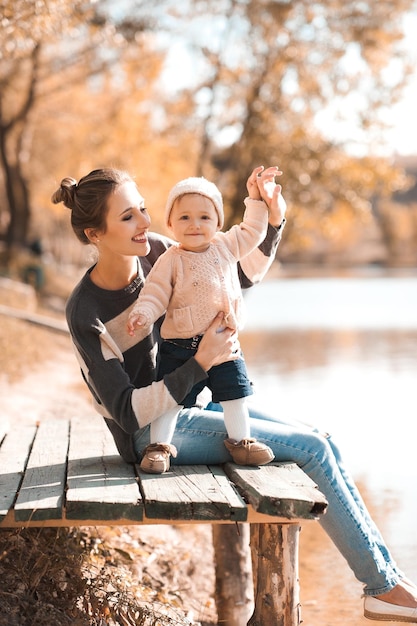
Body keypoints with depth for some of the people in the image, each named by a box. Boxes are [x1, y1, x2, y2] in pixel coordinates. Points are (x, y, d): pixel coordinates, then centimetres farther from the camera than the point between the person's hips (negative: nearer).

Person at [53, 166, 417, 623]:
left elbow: (242, 276, 9)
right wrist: (201, 364, -32)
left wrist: (271, 223, -8)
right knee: (312, 449, -14)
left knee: (326, 444, -3)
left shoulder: (154, 252, -4)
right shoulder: (86, 314, -22)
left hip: (190, 404, 7)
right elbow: (129, 412, -24)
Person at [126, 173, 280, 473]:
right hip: (181, 346, -4)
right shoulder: (171, 261, -10)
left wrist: (256, 198, 17)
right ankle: (159, 445, 8)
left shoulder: (226, 246, 5)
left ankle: (240, 441, 25)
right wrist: (143, 313, -30)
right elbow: (155, 293, -11)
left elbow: (252, 232, 20)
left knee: (235, 392, 10)